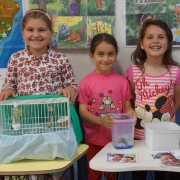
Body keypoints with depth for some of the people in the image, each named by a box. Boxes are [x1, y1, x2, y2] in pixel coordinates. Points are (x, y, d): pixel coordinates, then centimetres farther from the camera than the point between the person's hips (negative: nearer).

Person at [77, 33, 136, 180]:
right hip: (94, 139, -1)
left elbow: (127, 107, 2)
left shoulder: (122, 81, -3)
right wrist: (101, 120, -27)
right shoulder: (86, 82, -9)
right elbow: (83, 111, -11)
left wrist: (130, 113, -21)